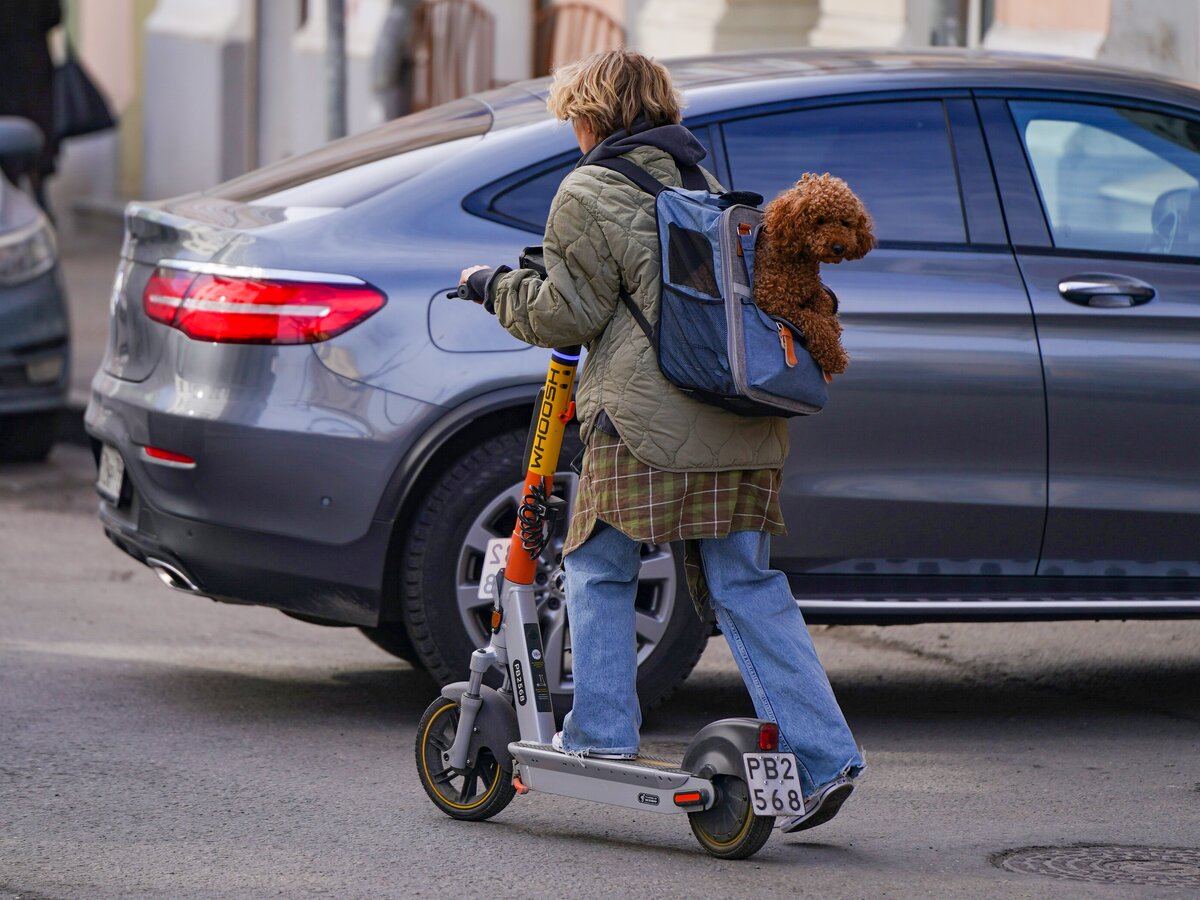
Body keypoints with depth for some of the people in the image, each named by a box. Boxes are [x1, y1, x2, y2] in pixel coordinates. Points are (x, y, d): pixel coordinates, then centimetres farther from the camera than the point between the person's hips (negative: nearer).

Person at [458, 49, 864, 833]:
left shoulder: (590, 194, -1)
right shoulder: (708, 187, 20)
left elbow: (570, 311, -2)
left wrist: (496, 287, 13)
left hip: (649, 416, -6)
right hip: (743, 423, 6)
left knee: (600, 571, 11)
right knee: (747, 586, 5)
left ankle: (602, 733, 11)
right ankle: (824, 754, -3)